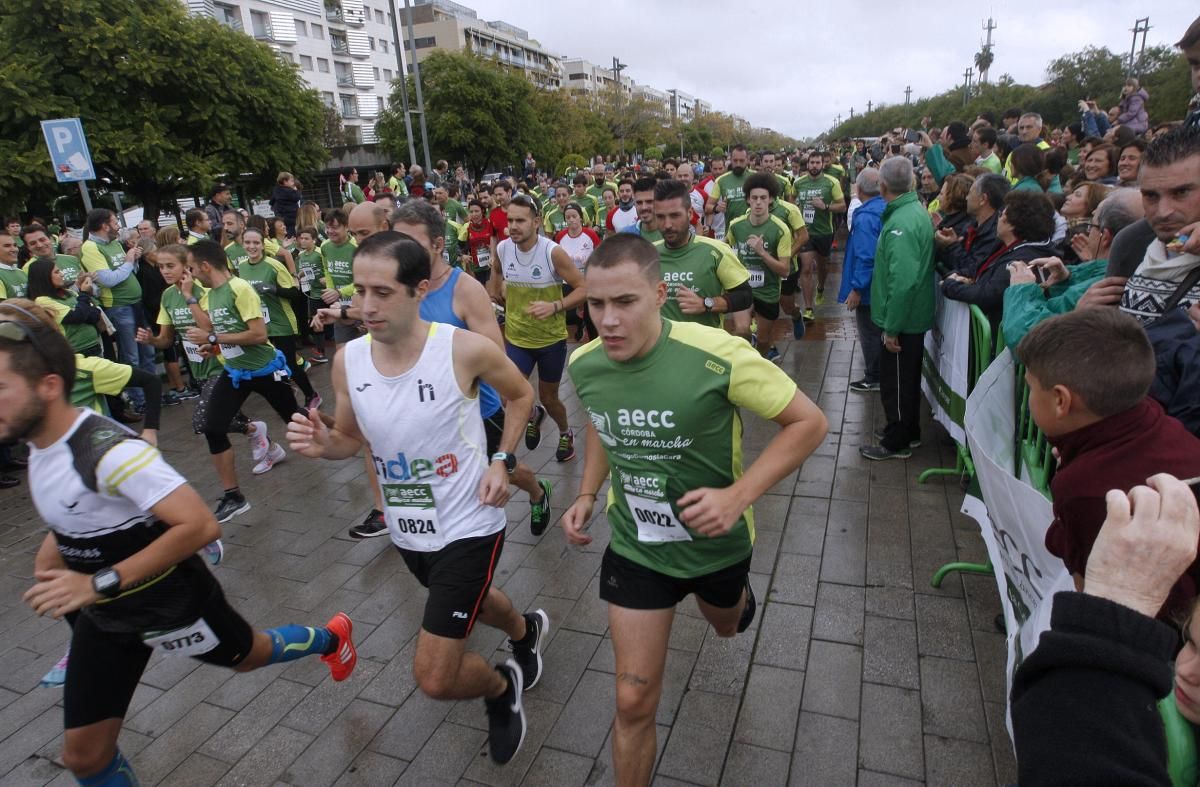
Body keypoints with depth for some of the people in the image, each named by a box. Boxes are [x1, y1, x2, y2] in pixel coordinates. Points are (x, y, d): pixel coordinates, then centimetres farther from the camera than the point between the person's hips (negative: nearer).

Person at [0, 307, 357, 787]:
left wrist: (100, 583, -37)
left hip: (168, 604, -7)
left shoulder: (109, 451, -33)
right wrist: (54, 551, 4)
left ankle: (330, 638, 50)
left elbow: (200, 525, -37)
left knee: (246, 655, 22)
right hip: (103, 614, 7)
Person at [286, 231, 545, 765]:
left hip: (468, 525, -5)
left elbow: (521, 396, -3)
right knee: (468, 599, 33)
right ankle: (527, 631, 67)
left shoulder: (465, 349, -24)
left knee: (435, 678, -4)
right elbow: (352, 439, 5)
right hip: (405, 529, 6)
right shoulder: (347, 360, -11)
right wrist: (322, 444, -17)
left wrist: (503, 460, -13)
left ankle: (502, 688, 31)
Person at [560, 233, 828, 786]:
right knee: (634, 700, 4)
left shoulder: (717, 356, -30)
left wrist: (738, 495, -30)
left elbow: (809, 422, -19)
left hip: (716, 541, -1)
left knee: (726, 626, 33)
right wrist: (587, 495, -3)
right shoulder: (584, 365, -15)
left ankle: (738, 592, 71)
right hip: (634, 547, 1)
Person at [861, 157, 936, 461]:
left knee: (896, 380, 4)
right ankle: (909, 430, 37)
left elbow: (903, 282, -30)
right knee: (907, 376, 21)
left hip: (903, 320, -9)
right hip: (915, 315, 9)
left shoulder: (901, 223, -25)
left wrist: (891, 327, -24)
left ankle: (897, 442, 18)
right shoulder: (917, 210, 6)